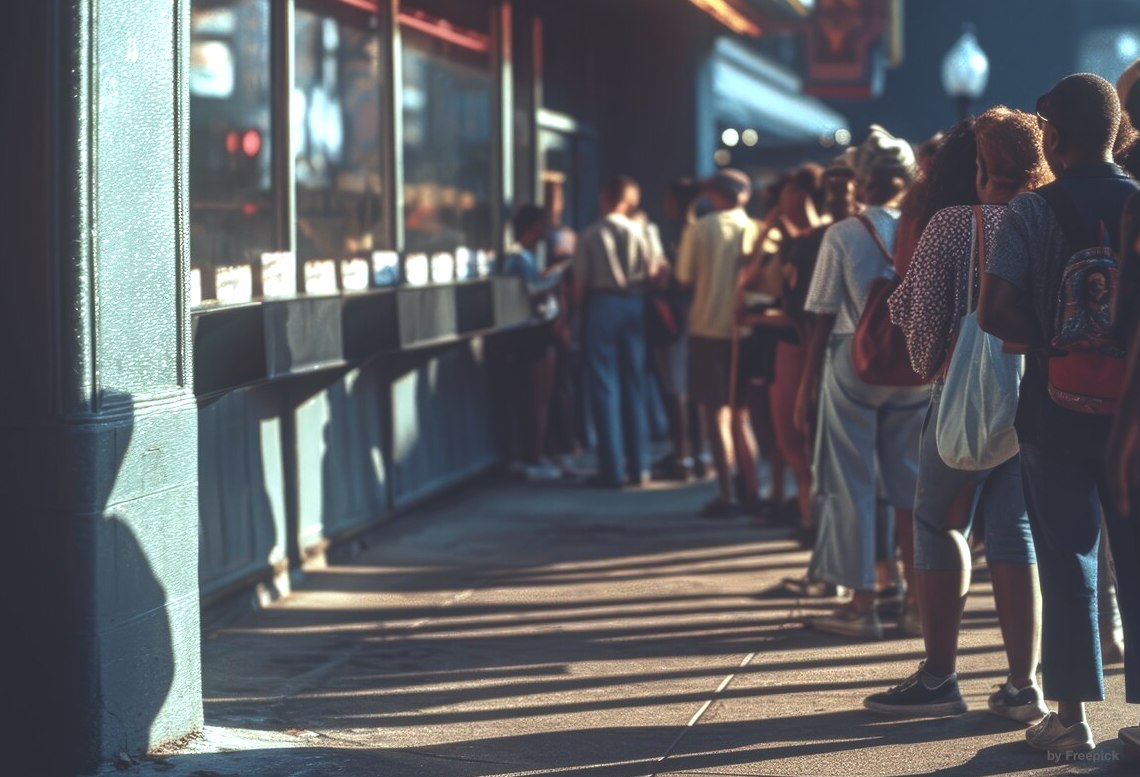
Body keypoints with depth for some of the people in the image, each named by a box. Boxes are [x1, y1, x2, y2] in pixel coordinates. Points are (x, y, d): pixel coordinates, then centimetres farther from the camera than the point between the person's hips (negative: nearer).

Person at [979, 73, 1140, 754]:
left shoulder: (1032, 212, -7)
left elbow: (996, 311, -14)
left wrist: (1050, 341, 2)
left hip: (1058, 410, -2)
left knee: (1068, 563, 4)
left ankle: (1072, 716, 6)